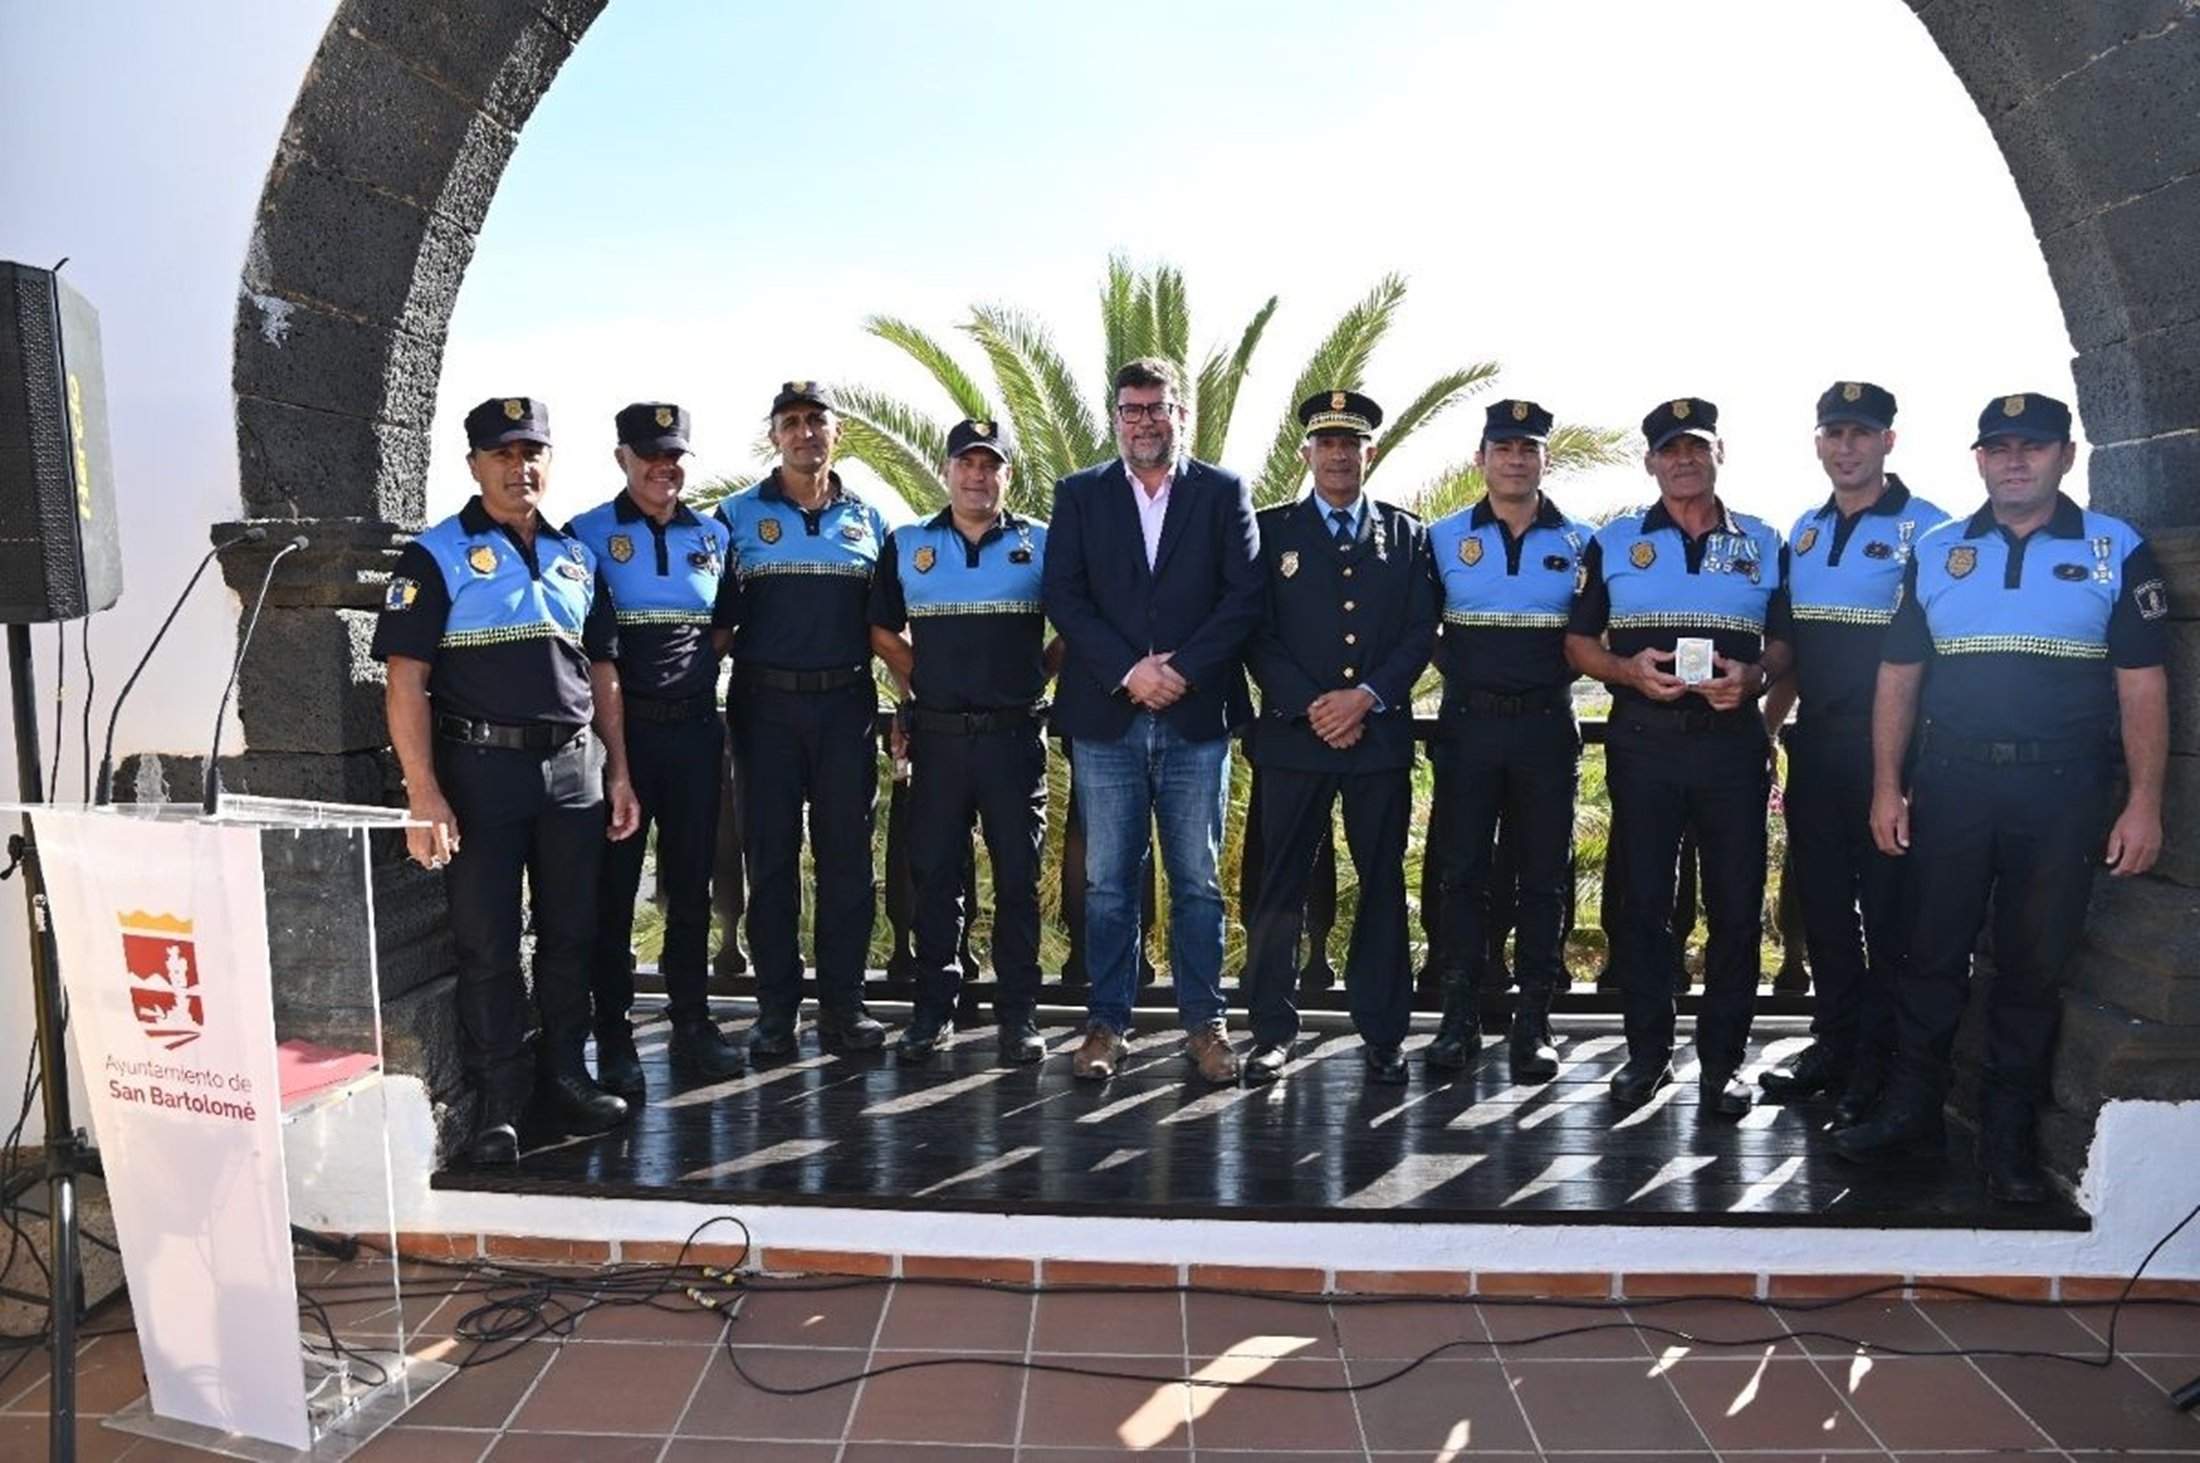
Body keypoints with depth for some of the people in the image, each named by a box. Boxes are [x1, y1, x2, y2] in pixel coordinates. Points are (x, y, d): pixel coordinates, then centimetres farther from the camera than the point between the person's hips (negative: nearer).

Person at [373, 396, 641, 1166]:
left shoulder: (576, 557, 13)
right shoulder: (436, 557, -3)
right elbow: (406, 682, -8)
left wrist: (618, 772, 10)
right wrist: (424, 794, -16)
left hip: (573, 767, 5)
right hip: (482, 769, -4)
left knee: (570, 934, 11)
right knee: (487, 944, 2)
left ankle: (566, 1077, 25)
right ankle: (497, 1102, 13)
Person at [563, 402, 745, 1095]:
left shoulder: (713, 534, 11)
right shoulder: (587, 535, -1)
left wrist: (699, 678, 11)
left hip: (695, 726, 4)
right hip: (619, 727, -3)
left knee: (691, 882, 11)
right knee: (613, 886, 3)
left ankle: (691, 1023, 22)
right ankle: (613, 1037, 12)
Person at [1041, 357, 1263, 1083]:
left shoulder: (1224, 493, 7)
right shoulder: (1079, 494, 9)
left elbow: (1246, 595, -2)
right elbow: (1062, 595, -1)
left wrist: (1182, 670, -12)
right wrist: (1128, 669, -12)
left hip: (1198, 716, 0)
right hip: (1105, 718, 1)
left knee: (1198, 881, 6)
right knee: (1108, 882, 5)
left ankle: (1204, 1023, 16)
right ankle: (1106, 1022, 15)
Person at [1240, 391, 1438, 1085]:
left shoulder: (1406, 533, 13)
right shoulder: (1271, 529, 8)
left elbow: (1421, 633, 5)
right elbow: (1257, 634, 0)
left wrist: (1367, 697, -10)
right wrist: (1310, 707, -11)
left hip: (1382, 735, 2)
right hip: (1292, 734, -1)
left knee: (1383, 886, 5)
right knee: (1279, 886, 0)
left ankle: (1383, 1034, 15)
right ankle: (1272, 1030, 11)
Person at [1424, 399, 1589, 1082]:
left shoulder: (1580, 543, 5)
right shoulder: (1443, 538, 5)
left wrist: (1554, 679, -1)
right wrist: (1462, 672, 2)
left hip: (1547, 728, 0)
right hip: (1467, 725, 0)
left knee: (1543, 877, 4)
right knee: (1460, 872, 2)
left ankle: (1534, 1024, 12)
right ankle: (1459, 1018, 12)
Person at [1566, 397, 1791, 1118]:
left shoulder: (1764, 545, 11)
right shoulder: (1613, 543, 9)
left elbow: (1786, 647, 11)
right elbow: (1578, 643, 8)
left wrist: (1753, 677, -11)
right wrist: (1626, 669, -12)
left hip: (1732, 741, 1)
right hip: (1642, 741, 0)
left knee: (1736, 904, 3)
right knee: (1642, 901, 4)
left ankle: (1722, 1058, 15)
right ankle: (1648, 1051, 17)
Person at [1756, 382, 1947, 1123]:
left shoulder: (1926, 528, -6)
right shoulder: (1804, 530, 12)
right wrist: (1764, 733, 12)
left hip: (1886, 747, -6)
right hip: (1816, 745, 6)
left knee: (1886, 907, 4)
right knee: (1821, 899, 12)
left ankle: (1880, 1061, 16)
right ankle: (1833, 1043, 26)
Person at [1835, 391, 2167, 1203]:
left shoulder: (2119, 551, 2)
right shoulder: (1935, 552, 7)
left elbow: (2142, 685, 0)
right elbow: (1898, 676, 8)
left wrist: (2144, 802, -6)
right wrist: (1886, 786, 2)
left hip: (2061, 791, -1)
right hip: (1951, 782, 1)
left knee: (2034, 965, 7)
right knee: (1933, 952, 7)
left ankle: (2009, 1130, 19)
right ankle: (1911, 1109, 18)